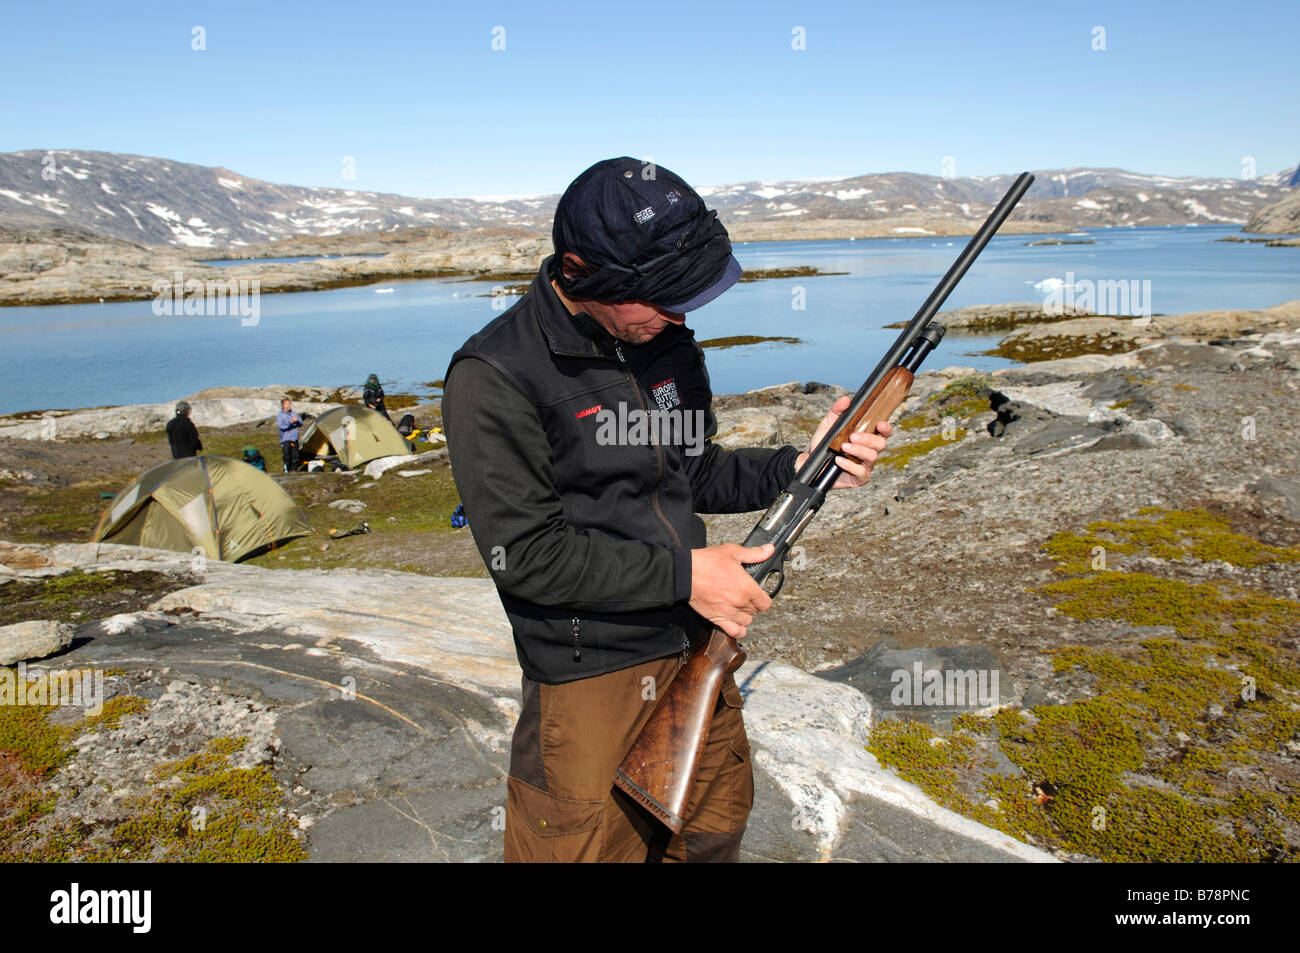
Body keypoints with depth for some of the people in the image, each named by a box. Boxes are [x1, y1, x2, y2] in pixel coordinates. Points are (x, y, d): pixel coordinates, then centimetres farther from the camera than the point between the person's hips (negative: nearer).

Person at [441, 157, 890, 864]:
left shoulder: (667, 343, 4)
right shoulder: (494, 378, -18)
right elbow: (524, 553, -20)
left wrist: (799, 465, -4)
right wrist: (682, 574, -20)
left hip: (699, 648, 7)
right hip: (591, 678, -7)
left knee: (713, 834, 26)